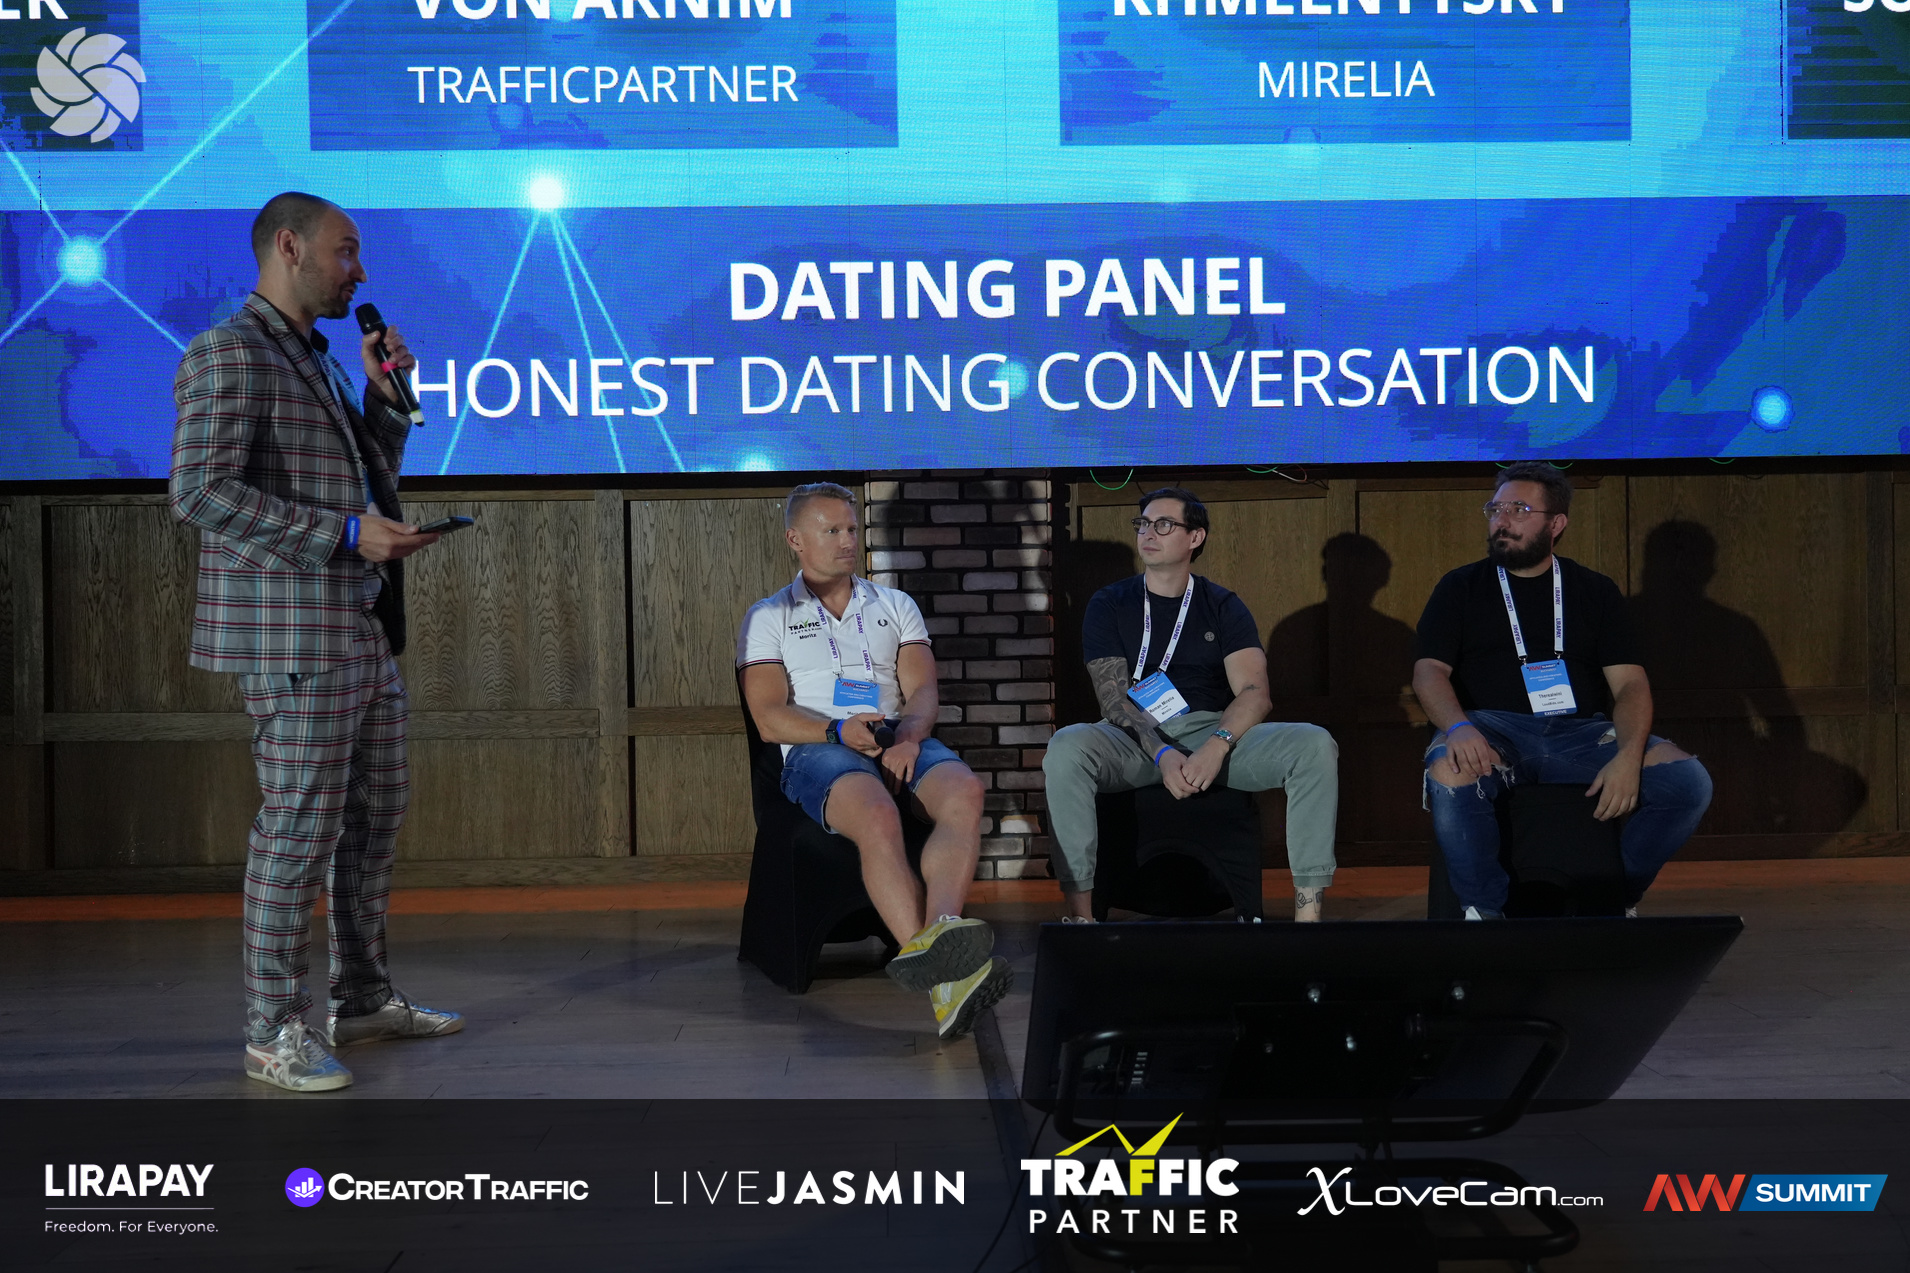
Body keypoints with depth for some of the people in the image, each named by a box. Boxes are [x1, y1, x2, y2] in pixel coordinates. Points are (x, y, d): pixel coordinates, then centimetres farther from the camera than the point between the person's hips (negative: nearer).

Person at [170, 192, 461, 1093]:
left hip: (365, 630, 10)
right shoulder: (228, 354, -9)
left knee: (376, 816, 14)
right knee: (301, 827, -6)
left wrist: (384, 396, 9)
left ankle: (365, 1001, 25)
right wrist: (344, 534, -21)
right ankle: (274, 1032, 3)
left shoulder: (317, 361, 19)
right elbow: (201, 492, -19)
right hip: (291, 635, -9)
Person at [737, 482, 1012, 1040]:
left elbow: (924, 691, 12)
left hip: (901, 739, 4)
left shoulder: (896, 607, 26)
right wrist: (839, 731, -17)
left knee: (964, 792, -34)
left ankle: (938, 930, -56)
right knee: (878, 816, -38)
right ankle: (941, 980, -52)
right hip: (818, 749, -3)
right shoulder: (768, 618, 16)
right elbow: (770, 718, 3)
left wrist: (908, 735, -13)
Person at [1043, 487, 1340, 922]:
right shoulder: (1109, 605, 8)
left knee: (1315, 745, -25)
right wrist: (1162, 754, -23)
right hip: (1133, 740, -1)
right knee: (1066, 747, -35)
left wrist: (1217, 746, -24)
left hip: (1214, 732, 1)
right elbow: (1113, 697, -4)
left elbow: (1255, 693, -3)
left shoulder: (1222, 607, 11)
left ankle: (1307, 914, -25)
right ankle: (1078, 912, -31)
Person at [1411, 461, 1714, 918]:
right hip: (1494, 730, -2)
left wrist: (1629, 757, -15)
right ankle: (1485, 910, -15)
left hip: (1582, 732, 2)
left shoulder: (1595, 591, 17)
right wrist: (1459, 727, -24)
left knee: (1688, 780, -21)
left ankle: (1616, 897, 1)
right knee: (1450, 775, -38)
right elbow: (1428, 672, 0)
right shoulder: (1461, 588, 13)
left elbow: (1629, 683, 6)